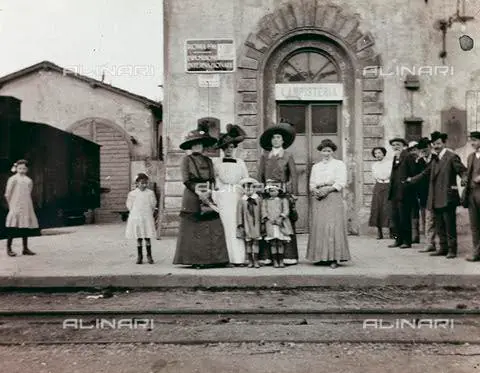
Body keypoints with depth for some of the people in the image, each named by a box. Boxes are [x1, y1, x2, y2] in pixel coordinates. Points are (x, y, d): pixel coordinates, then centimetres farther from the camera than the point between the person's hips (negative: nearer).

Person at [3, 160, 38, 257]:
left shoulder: (29, 180, 12)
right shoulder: (13, 179, -3)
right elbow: (7, 195, -4)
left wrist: (28, 204, 11)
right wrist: (11, 205, -4)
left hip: (27, 207, 5)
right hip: (16, 207, -5)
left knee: (26, 227, 7)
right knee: (13, 228, -4)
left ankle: (25, 248, 14)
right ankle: (8, 249, 5)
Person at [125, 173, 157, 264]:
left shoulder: (150, 193, -1)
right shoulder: (132, 194, -2)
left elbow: (153, 205, 8)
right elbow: (129, 206, 7)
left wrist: (149, 214, 7)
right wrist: (136, 213, 6)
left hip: (147, 218, 0)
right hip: (136, 218, 0)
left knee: (147, 237, 3)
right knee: (138, 238, 6)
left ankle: (149, 255, 12)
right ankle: (139, 256, 14)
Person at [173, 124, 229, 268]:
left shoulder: (208, 161, 16)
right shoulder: (187, 159, 3)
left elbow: (212, 179, 11)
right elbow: (186, 180, -4)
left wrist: (209, 191, -7)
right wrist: (199, 192, -13)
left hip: (207, 196, 4)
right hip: (192, 197, -4)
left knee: (212, 228, -3)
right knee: (193, 229, -3)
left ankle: (210, 259, 2)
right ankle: (195, 260, 2)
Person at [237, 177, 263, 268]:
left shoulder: (258, 199, 6)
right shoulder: (241, 200, 3)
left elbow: (261, 212, 7)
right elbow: (239, 213, 3)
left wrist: (262, 223, 3)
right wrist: (240, 224, -2)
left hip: (256, 224, 0)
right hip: (246, 225, 0)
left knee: (256, 242, 0)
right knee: (248, 242, 3)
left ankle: (256, 261, 7)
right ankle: (250, 261, 11)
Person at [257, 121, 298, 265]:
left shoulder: (288, 156, 8)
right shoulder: (264, 156, 12)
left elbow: (293, 176, 3)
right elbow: (260, 176, 11)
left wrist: (293, 194, -4)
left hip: (284, 193, -1)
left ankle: (288, 256, 2)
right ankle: (268, 256, 1)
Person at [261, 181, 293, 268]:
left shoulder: (283, 200, 10)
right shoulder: (265, 201, 13)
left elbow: (286, 210, 1)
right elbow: (264, 211, 5)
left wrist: (280, 218, -13)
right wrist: (269, 219, -9)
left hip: (281, 224, -1)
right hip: (270, 224, 1)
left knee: (280, 243, -4)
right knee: (273, 243, -4)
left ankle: (281, 261, 3)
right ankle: (275, 261, 1)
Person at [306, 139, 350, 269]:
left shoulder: (339, 164, 10)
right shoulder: (316, 166, 23)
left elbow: (341, 182, -1)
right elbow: (311, 183, 16)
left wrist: (328, 189, -14)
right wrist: (314, 190, -6)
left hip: (333, 197, -4)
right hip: (318, 199, 4)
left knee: (333, 226, -12)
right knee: (318, 226, -4)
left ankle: (334, 258, -11)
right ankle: (320, 256, 1)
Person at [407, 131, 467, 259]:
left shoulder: (452, 157, -6)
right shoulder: (435, 160, 18)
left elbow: (463, 171, -12)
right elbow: (426, 173, 26)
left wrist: (464, 179, -31)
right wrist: (411, 180, 24)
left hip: (448, 198, -8)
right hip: (436, 199, 8)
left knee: (450, 225, -4)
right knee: (440, 226, 12)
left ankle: (452, 250, 4)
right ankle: (443, 248, 21)